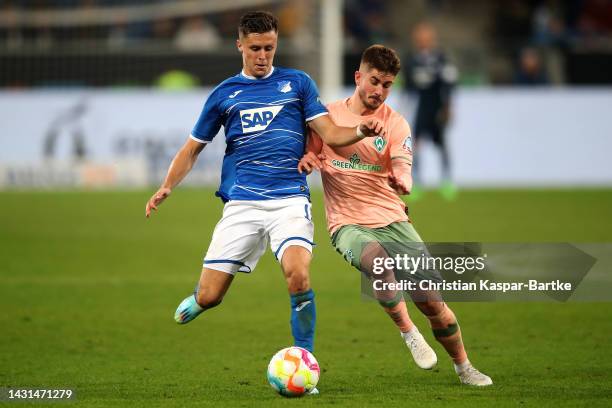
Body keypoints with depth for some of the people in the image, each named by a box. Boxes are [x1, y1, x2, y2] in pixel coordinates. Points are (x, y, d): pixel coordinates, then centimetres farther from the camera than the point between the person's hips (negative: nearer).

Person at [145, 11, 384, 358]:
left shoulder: (297, 83, 11)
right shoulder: (224, 94, 13)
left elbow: (331, 134, 6)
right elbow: (193, 148, 18)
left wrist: (361, 131, -16)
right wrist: (167, 187, 2)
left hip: (290, 199, -1)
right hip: (242, 204, 1)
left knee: (299, 276, -27)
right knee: (209, 296, -2)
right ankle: (196, 303, 37)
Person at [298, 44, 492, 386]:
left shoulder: (395, 123, 2)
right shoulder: (329, 115, 4)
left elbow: (403, 167, -12)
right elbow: (310, 152, 12)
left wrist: (402, 181, -37)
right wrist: (306, 160, -13)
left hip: (392, 220, 2)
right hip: (348, 225, -2)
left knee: (432, 300, -3)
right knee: (378, 259, -37)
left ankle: (464, 367, 20)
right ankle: (408, 332, -17)